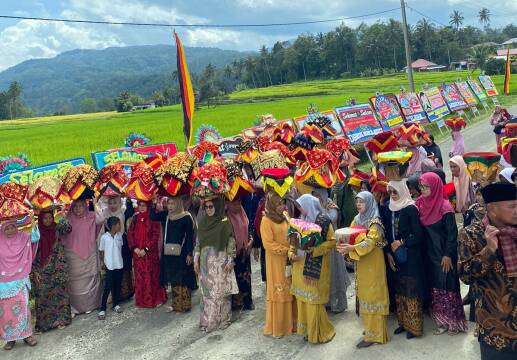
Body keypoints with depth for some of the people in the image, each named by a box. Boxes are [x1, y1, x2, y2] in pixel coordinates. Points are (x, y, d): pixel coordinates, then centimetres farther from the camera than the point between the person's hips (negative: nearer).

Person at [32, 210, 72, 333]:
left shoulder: (57, 229, 1)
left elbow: (68, 228, -21)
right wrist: (35, 271, -6)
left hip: (57, 269, 1)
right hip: (42, 271, -1)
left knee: (59, 293, 6)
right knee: (43, 295, 2)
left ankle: (60, 319, 18)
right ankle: (44, 322, 14)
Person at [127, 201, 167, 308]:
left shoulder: (153, 218, -5)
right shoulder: (135, 218, 9)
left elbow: (156, 236, -10)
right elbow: (130, 234, 7)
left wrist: (146, 249, -14)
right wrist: (134, 248, -7)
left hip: (150, 252, -4)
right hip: (137, 252, 4)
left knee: (151, 276, 0)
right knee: (139, 276, 7)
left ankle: (156, 299, 10)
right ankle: (141, 300, 17)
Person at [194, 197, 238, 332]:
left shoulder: (225, 222, -7)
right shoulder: (203, 222, 6)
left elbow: (231, 243, -6)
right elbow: (198, 242, 9)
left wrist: (230, 261, -9)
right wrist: (196, 260, 6)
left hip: (220, 262, -4)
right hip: (206, 262, 4)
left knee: (221, 290, 0)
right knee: (207, 291, 8)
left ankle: (223, 319, 12)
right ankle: (207, 320, 17)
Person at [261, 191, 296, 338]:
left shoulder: (285, 217, 8)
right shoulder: (266, 220, -12)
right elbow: (268, 244, -16)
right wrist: (287, 250, -17)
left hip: (289, 260, 6)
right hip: (276, 261, -6)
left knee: (290, 291, 10)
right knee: (278, 292, 1)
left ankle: (290, 323, 23)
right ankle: (276, 327, 12)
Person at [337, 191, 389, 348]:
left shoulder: (374, 222, -15)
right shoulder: (357, 219, 9)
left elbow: (370, 242, -26)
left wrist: (352, 248, -38)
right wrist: (346, 246, -14)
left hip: (373, 262, -7)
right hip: (362, 262, 7)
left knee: (372, 294, -3)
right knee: (364, 294, 13)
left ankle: (374, 335, 3)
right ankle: (369, 326, 26)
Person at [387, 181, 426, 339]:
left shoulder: (411, 209, -12)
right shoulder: (391, 209, 7)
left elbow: (418, 235, -14)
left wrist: (401, 242, -13)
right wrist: (389, 253, 0)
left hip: (411, 257, -6)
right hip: (396, 256, 6)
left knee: (411, 290, 0)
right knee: (399, 289, 12)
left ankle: (414, 327, 10)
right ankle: (403, 322, 24)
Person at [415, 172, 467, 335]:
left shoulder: (445, 207, -14)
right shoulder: (421, 204, 3)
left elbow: (452, 233, -13)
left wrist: (448, 255, -15)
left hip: (443, 254, -6)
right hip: (430, 254, 6)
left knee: (447, 286, 2)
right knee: (435, 287, 10)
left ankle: (454, 322, 16)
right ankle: (441, 321, 19)